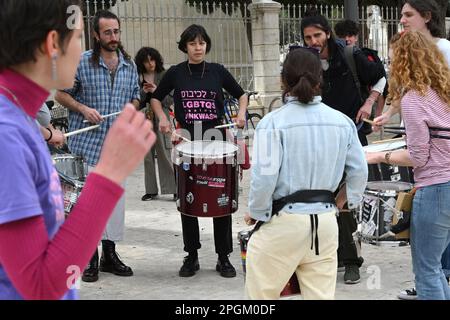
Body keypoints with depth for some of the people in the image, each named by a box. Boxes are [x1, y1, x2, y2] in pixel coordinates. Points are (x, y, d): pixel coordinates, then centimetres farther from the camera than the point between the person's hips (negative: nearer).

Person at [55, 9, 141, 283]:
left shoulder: (130, 65, 8)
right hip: (87, 143, -4)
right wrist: (83, 108, -15)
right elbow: (61, 94, 1)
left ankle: (110, 254, 21)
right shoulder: (82, 63, -5)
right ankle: (90, 257, 10)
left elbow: (136, 96, 19)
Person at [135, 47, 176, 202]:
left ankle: (173, 189, 0)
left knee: (164, 154, -5)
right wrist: (143, 92, -12)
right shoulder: (137, 78, 7)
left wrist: (156, 91, -15)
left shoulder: (164, 76, 2)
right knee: (147, 156, 6)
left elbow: (170, 100, -1)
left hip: (160, 119, -2)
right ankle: (151, 190, 14)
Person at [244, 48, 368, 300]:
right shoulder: (342, 121, 3)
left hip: (284, 221, -4)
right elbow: (359, 170, 7)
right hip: (326, 220, 5)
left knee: (262, 293, 10)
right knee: (322, 295, 11)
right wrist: (351, 202, 22)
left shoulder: (273, 122, -11)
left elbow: (265, 176, -15)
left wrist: (256, 212, 0)